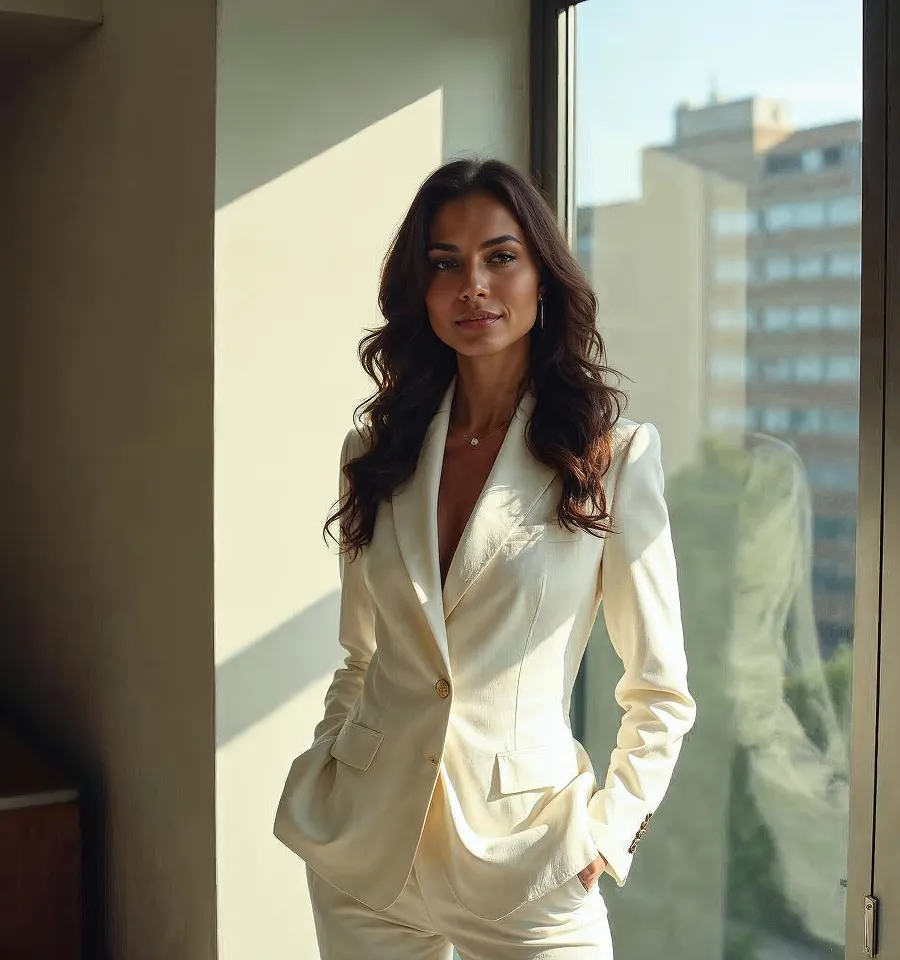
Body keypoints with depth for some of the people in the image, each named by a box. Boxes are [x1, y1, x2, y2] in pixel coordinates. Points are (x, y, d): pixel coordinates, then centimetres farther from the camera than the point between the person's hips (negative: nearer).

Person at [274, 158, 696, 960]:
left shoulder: (615, 456, -8)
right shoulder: (378, 450, 3)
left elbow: (660, 695, -2)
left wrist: (607, 830, -10)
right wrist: (312, 789, 4)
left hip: (522, 858, -3)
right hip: (363, 849, 3)